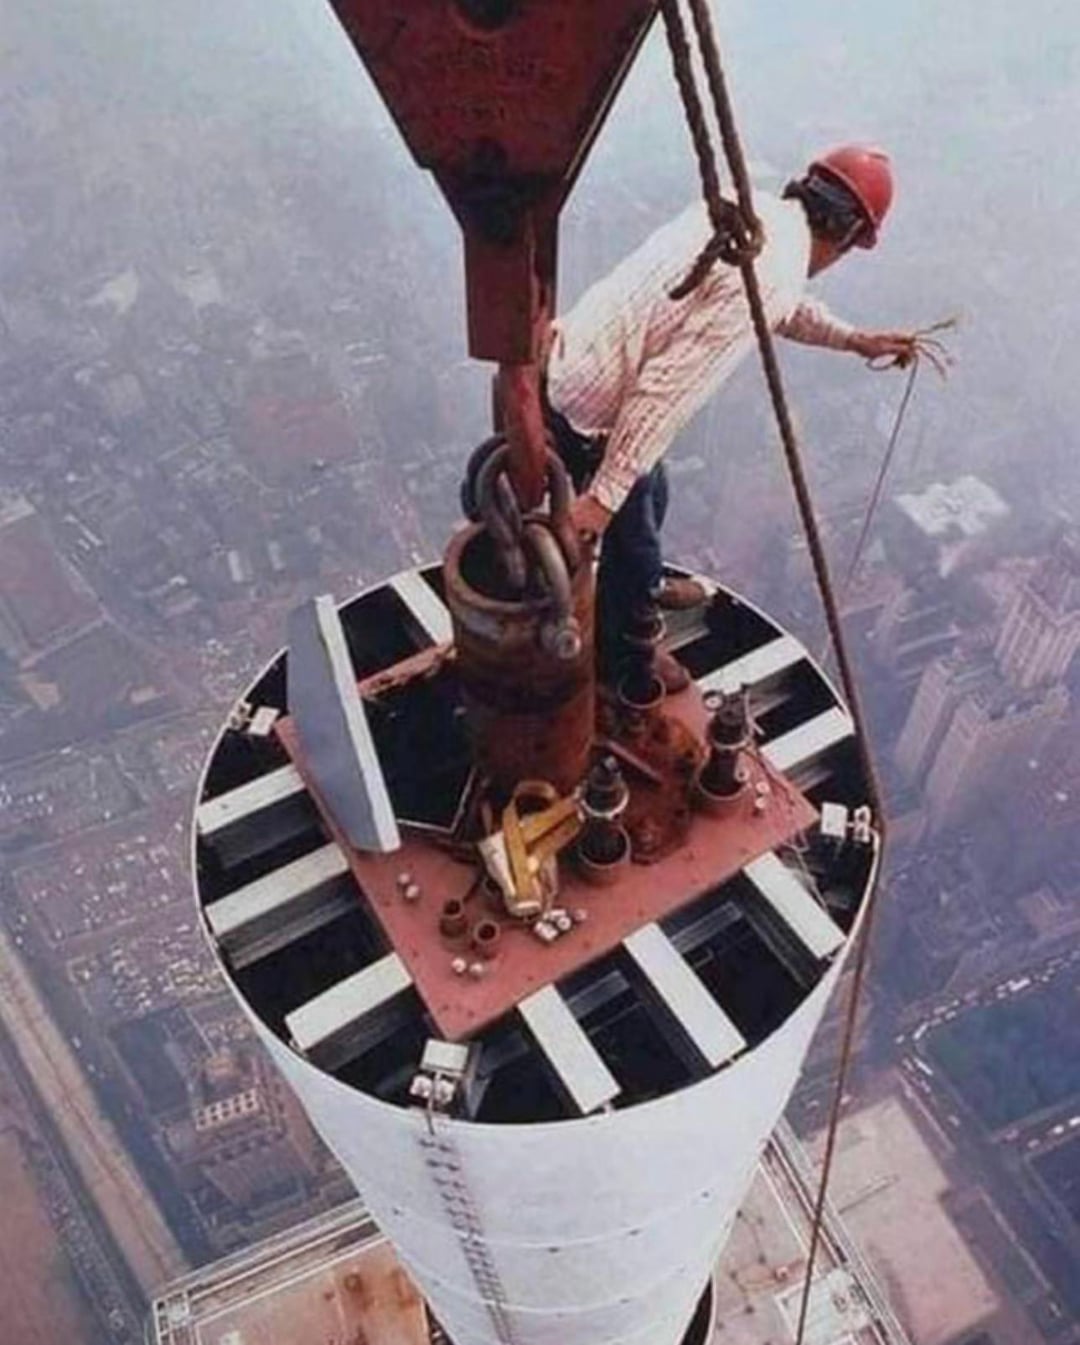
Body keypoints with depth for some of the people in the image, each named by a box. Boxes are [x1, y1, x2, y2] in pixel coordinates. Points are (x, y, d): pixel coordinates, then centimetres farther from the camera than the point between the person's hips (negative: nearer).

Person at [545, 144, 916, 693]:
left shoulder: (751, 209, 5)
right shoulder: (772, 274, -22)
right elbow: (667, 387, -28)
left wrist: (854, 340, 30)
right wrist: (604, 496, -26)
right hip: (586, 416, -8)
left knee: (648, 493, 30)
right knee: (630, 524, 15)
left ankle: (644, 589, 58)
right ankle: (622, 650, 41)